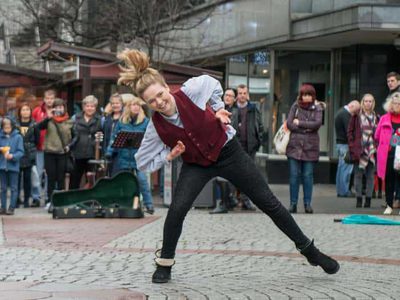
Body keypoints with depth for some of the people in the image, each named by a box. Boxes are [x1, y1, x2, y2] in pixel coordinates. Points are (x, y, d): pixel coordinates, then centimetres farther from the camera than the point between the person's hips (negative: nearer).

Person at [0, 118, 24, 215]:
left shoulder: (17, 137, -6)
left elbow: (21, 152, -7)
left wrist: (12, 156, -22)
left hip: (13, 166, -3)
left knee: (13, 188, 1)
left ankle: (12, 207, 6)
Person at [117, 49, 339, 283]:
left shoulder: (191, 91, -25)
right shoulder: (156, 128, -21)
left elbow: (213, 84, -1)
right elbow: (143, 162, -9)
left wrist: (218, 109, -9)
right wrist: (170, 155, -21)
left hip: (228, 152, 0)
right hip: (197, 165, 0)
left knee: (269, 202, 5)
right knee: (177, 209, -22)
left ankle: (308, 249, 21)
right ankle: (165, 264, 0)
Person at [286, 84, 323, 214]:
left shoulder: (317, 108, 7)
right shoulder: (295, 106, 8)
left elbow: (317, 123, -9)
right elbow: (289, 124, -2)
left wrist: (299, 123, -6)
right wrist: (307, 128, -6)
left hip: (310, 146, 0)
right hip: (294, 145, 0)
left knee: (308, 175, 1)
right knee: (294, 175, 1)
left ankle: (308, 203, 8)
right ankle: (293, 203, 6)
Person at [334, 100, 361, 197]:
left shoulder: (340, 112, 17)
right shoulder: (346, 114, -15)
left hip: (340, 143, 10)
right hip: (345, 145, -10)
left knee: (341, 167, 12)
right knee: (346, 168, -7)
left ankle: (340, 190, 15)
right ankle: (344, 191, -6)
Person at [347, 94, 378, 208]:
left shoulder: (376, 117, 6)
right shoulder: (356, 116, 2)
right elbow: (350, 131, 3)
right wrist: (352, 146, -5)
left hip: (372, 151, 1)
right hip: (359, 150, -1)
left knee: (370, 175, 3)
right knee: (358, 175, 1)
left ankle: (368, 199, 8)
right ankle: (359, 199, 7)